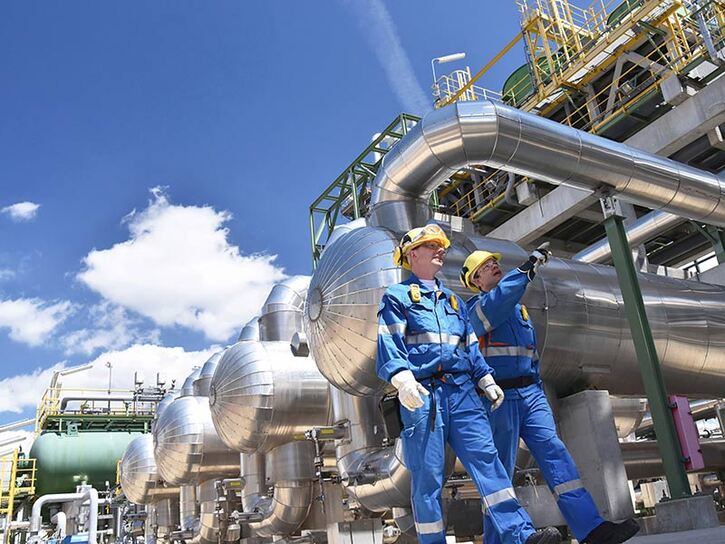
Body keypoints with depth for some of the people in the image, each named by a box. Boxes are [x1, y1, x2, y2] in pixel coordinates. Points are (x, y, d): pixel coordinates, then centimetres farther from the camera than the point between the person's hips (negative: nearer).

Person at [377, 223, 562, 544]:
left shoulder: (452, 301, 29)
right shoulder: (397, 296, 9)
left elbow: (470, 346, 27)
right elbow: (389, 342, -5)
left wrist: (486, 379, 13)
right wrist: (402, 378, -23)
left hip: (462, 390, 5)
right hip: (422, 394, -4)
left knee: (485, 457, -8)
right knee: (426, 475, -3)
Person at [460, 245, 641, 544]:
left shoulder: (519, 307, 24)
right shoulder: (476, 307, 3)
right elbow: (495, 303, -23)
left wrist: (540, 395, 19)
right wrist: (527, 269, -25)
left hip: (530, 392, 5)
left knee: (554, 451, -9)